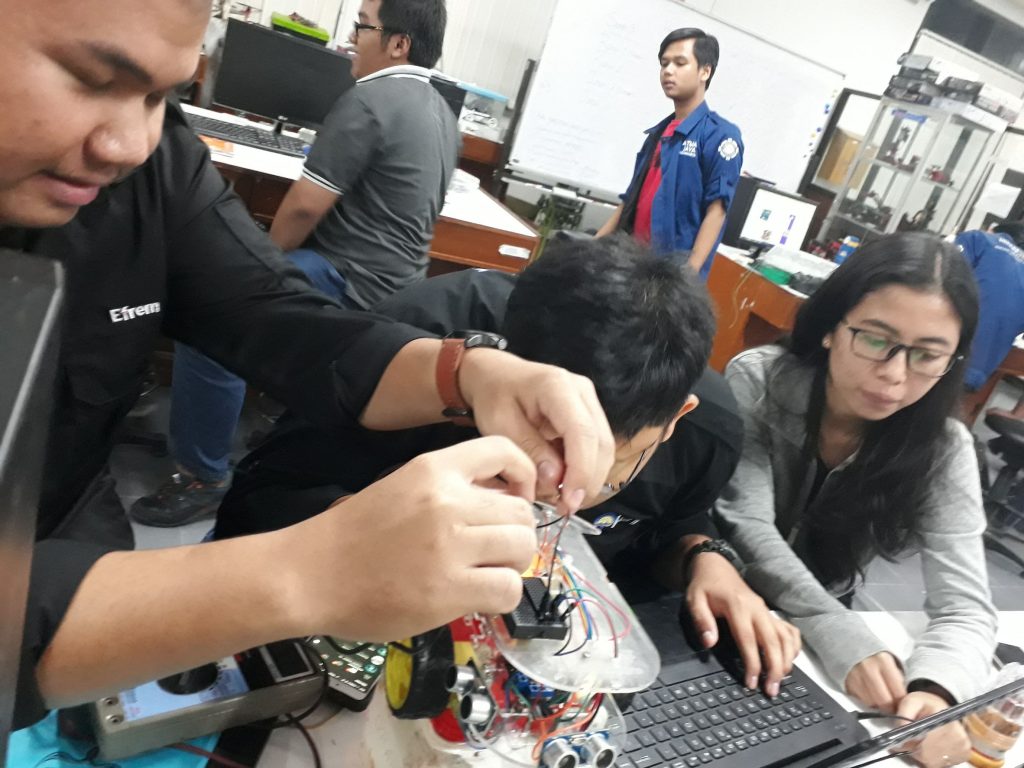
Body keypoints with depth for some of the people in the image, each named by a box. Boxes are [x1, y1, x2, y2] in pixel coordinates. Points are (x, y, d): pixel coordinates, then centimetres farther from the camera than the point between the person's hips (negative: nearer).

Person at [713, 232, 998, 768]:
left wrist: (935, 689, -38)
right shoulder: (757, 380, -19)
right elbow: (746, 526, -23)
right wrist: (842, 638, -36)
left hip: (822, 633, 3)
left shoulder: (942, 450, -13)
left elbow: (966, 606, -17)